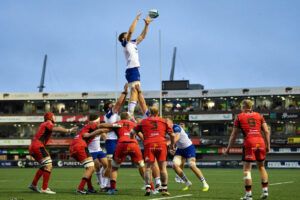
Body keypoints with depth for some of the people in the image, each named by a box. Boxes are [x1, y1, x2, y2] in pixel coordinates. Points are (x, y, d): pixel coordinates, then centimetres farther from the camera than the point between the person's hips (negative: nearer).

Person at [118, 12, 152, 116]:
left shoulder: (133, 43, 22)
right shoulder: (125, 43, -1)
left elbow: (142, 36, 29)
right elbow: (131, 31, -14)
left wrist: (147, 24, 22)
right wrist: (136, 19, -8)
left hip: (134, 70, 10)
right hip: (132, 70, -10)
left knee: (134, 92, 8)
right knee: (136, 91, -19)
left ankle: (130, 114, 8)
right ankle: (130, 114, -29)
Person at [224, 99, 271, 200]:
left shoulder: (239, 117, 8)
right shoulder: (259, 115, 14)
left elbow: (234, 135, 8)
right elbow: (266, 132, 7)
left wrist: (228, 149, 15)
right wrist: (268, 145, 13)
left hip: (249, 143, -3)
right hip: (261, 142, 3)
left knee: (247, 169, 2)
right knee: (261, 166, 19)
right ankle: (265, 190, 15)